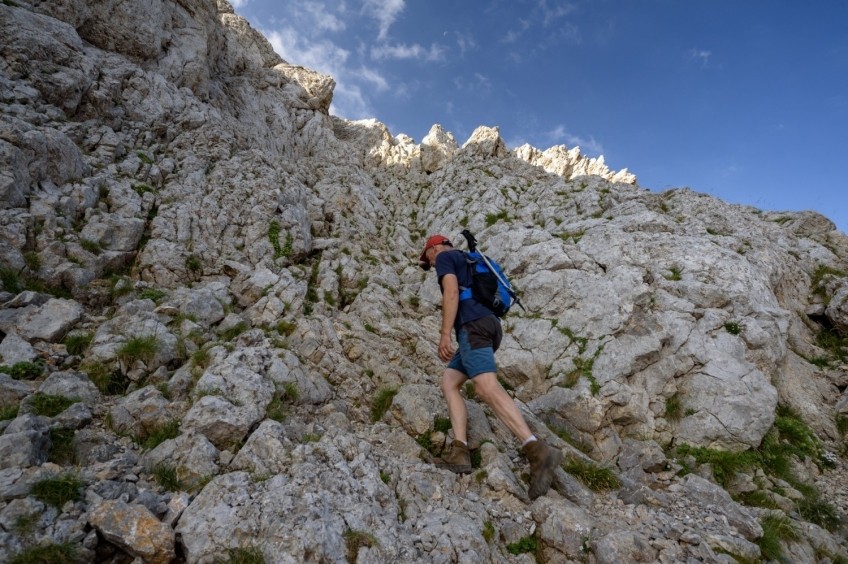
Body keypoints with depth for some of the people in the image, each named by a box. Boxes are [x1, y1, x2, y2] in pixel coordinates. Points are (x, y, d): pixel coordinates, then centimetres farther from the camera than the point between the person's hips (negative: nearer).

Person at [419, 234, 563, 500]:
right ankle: (460, 452, -6)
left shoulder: (445, 257, 9)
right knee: (449, 383, 7)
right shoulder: (468, 264, 36)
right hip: (486, 325, 10)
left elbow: (451, 292, -9)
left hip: (473, 325, -10)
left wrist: (444, 334, -15)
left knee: (487, 388, -23)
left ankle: (539, 452, -35)